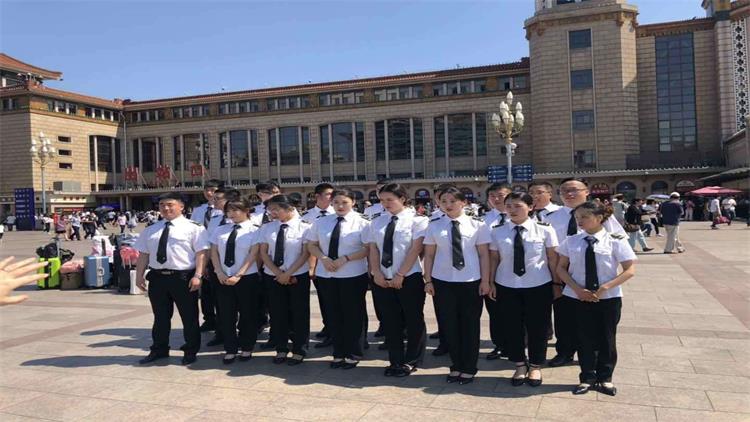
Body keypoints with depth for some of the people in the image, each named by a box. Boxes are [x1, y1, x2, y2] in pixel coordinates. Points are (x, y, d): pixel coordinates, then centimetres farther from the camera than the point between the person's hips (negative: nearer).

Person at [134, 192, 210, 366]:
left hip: (183, 277, -4)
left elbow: (201, 253, -10)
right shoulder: (151, 230, 13)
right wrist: (139, 275, 7)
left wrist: (197, 276, -18)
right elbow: (143, 254, 14)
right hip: (157, 277, 5)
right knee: (160, 316, 15)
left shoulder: (193, 228, -5)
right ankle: (159, 350, 31)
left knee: (189, 316, 5)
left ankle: (191, 351, 20)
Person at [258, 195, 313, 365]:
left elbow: (305, 253, -10)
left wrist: (288, 274, -15)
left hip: (298, 276, -3)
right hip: (273, 276, 3)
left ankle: (298, 351, 18)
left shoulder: (304, 227, -9)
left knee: (299, 313, 4)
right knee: (277, 313, 9)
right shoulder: (266, 228, 2)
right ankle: (281, 349, 23)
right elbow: (264, 253, 1)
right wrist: (278, 274, -9)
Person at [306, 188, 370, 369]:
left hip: (353, 275, -4)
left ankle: (352, 354, 21)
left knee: (352, 315, 5)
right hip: (326, 275, 4)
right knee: (333, 314, 11)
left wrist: (345, 259, -19)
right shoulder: (321, 222, 7)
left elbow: (368, 248, -11)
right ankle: (338, 353, 24)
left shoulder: (362, 223, -5)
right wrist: (323, 258, -9)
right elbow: (312, 245, 10)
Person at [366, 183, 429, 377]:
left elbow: (416, 249, -12)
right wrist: (377, 273, -8)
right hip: (383, 279, 4)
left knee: (414, 321, 6)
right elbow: (373, 249, 6)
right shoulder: (377, 222, 8)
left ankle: (411, 361, 21)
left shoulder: (417, 220, -5)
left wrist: (400, 275, -15)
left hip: (409, 278, -4)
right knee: (390, 322, 10)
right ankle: (395, 361, 22)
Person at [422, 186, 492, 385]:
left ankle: (469, 368, 24)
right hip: (443, 281, 2)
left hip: (471, 281, -1)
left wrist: (485, 280, -4)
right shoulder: (434, 226, 1)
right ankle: (456, 365, 25)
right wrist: (428, 280, 1)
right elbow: (429, 255, 4)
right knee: (449, 324, 9)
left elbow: (484, 254, -2)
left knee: (470, 324, 8)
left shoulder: (477, 225, -3)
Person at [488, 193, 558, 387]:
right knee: (511, 327, 10)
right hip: (506, 287, 2)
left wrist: (557, 282, 1)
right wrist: (491, 282, 1)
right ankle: (520, 365, 32)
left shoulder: (544, 229, -7)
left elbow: (553, 258, -1)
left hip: (538, 286, -1)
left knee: (538, 327, 10)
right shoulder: (497, 231, -2)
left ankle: (535, 366, 32)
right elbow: (494, 258, 2)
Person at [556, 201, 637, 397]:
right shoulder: (571, 241, -3)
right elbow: (561, 268, 3)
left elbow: (630, 270, -8)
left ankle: (605, 378, 27)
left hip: (608, 298, -1)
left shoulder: (615, 241, -9)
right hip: (578, 297, 1)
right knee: (585, 338, 9)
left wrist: (605, 287, -18)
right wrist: (577, 289, -12)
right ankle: (587, 378, 24)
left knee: (607, 338, 10)